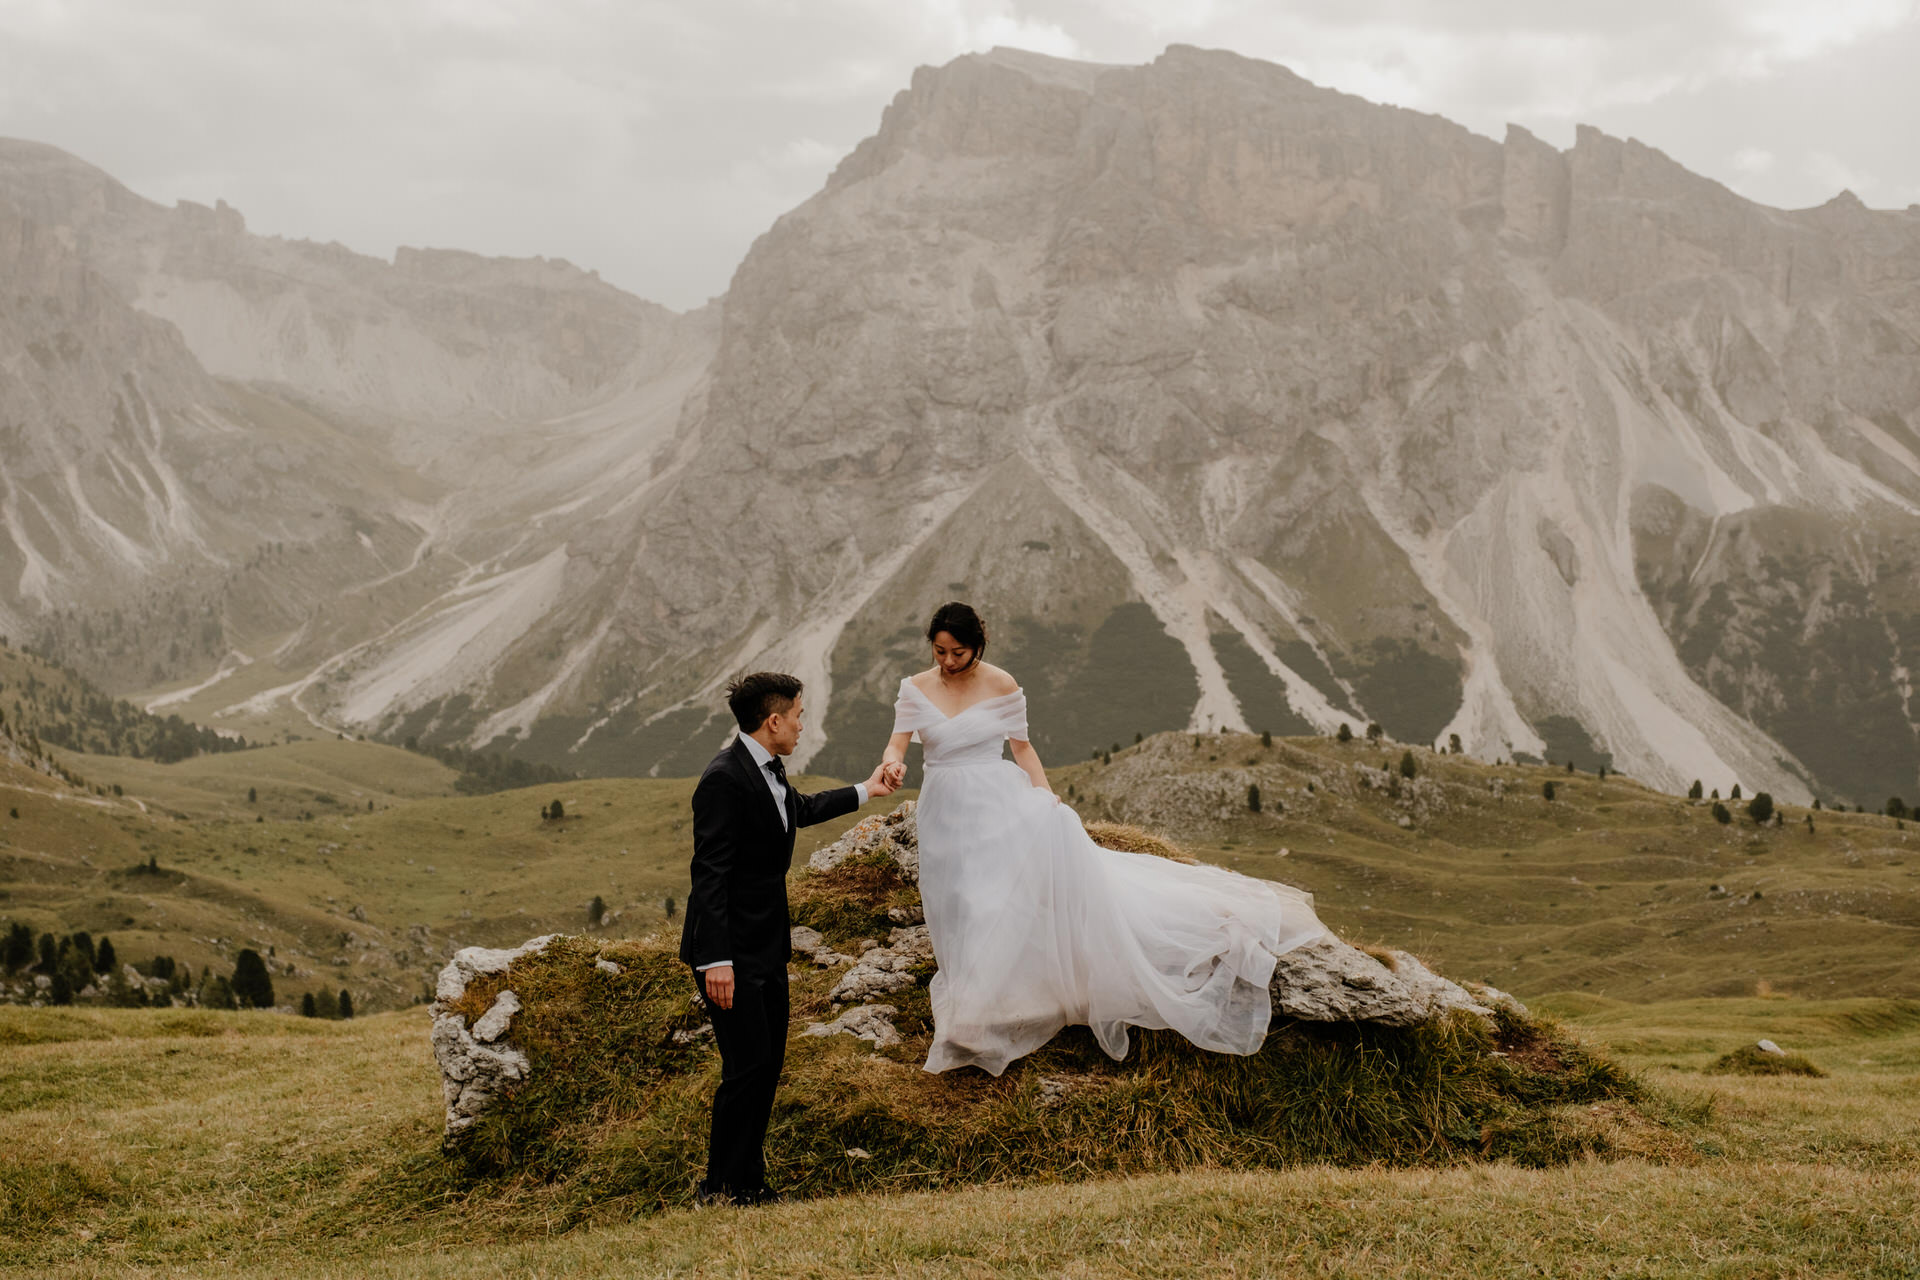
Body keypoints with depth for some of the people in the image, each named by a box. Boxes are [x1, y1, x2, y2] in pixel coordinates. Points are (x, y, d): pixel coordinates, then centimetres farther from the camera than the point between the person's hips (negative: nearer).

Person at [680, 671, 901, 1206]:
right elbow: (709, 874, -24)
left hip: (767, 947, 10)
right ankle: (722, 1189, 3)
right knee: (748, 1065, -8)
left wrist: (866, 791, 42)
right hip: (732, 950, -10)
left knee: (768, 1062, 12)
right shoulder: (724, 779, -20)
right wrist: (715, 960, -27)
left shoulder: (768, 770, 9)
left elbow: (800, 809, 32)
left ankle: (749, 1181, 21)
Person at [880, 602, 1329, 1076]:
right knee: (966, 916, 4)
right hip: (949, 813, 1)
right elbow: (897, 744, -7)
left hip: (1001, 799, -1)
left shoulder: (1000, 685, -3)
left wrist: (1045, 796, -9)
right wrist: (891, 763, -32)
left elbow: (1023, 747, 4)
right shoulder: (916, 689, -2)